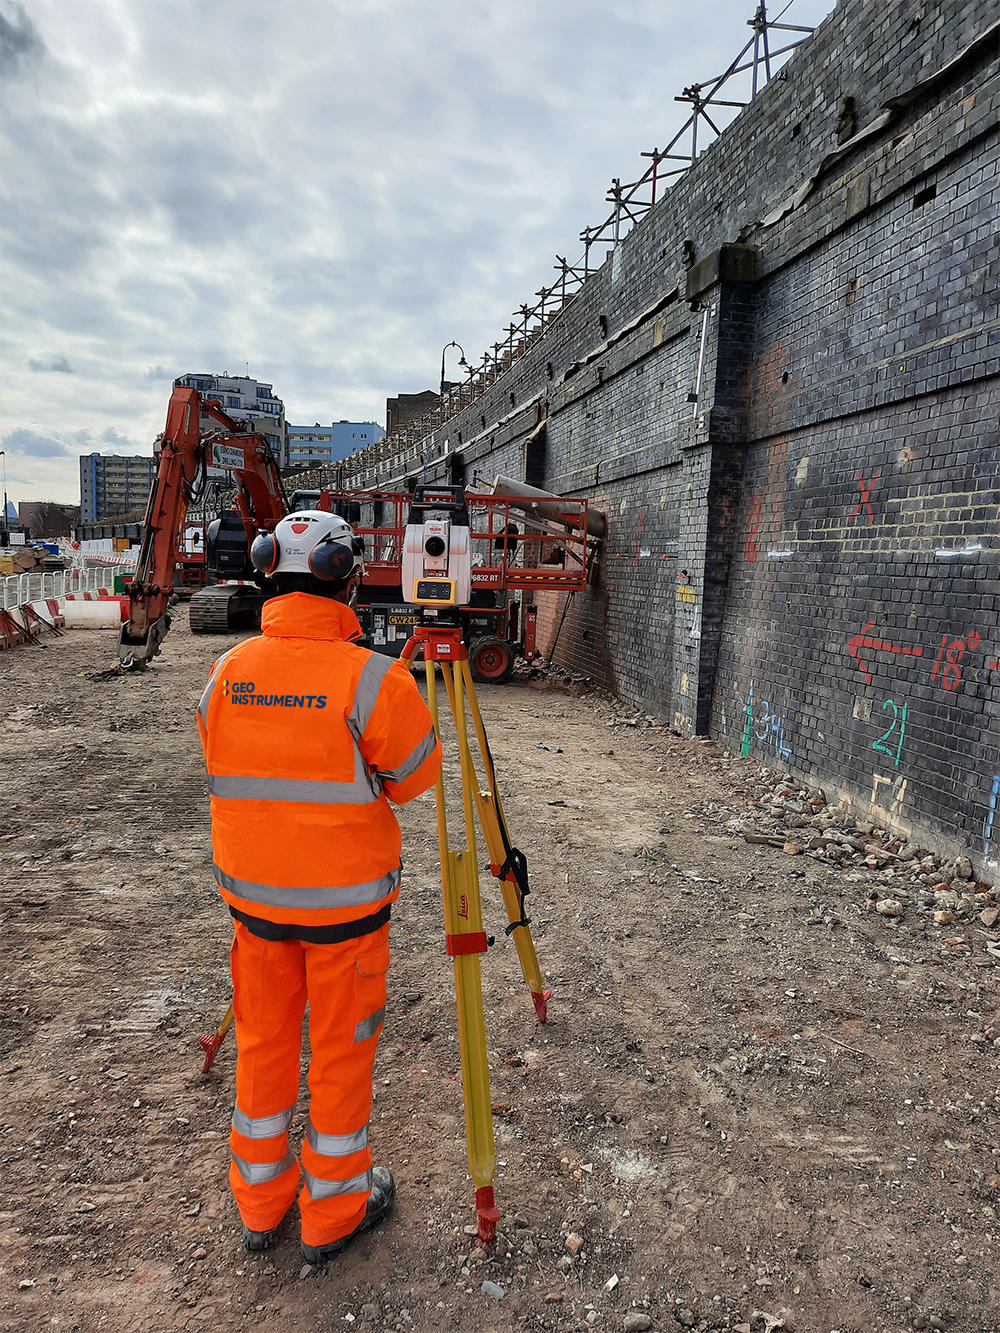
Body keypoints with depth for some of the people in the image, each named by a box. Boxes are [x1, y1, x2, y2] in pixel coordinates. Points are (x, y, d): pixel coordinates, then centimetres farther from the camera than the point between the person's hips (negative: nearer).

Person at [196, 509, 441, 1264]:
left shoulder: (227, 672, -6)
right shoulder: (371, 679, -20)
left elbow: (225, 771, 7)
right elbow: (416, 775, -8)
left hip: (253, 890, 5)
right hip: (345, 899, -4)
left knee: (263, 1042, 20)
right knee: (342, 1051, 13)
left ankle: (259, 1203, 38)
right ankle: (334, 1213, 31)